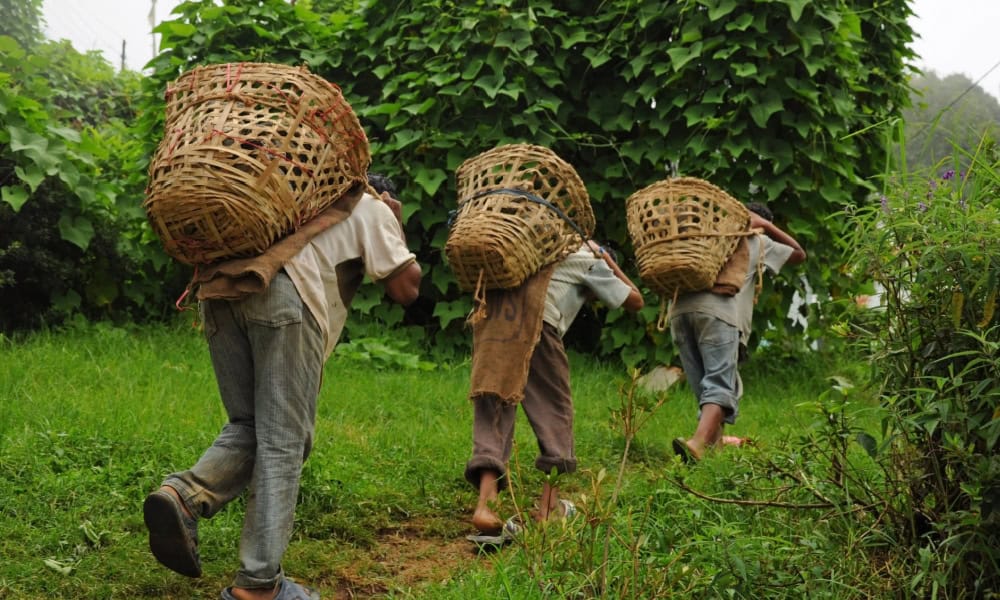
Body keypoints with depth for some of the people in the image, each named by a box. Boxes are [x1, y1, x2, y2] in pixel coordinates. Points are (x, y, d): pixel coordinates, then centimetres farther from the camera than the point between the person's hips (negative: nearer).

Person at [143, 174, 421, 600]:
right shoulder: (371, 210, 23)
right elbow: (405, 287, 15)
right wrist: (396, 228, 27)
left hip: (222, 289, 6)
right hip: (284, 297, -6)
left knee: (249, 427, 17)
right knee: (282, 443, -2)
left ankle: (183, 495, -8)